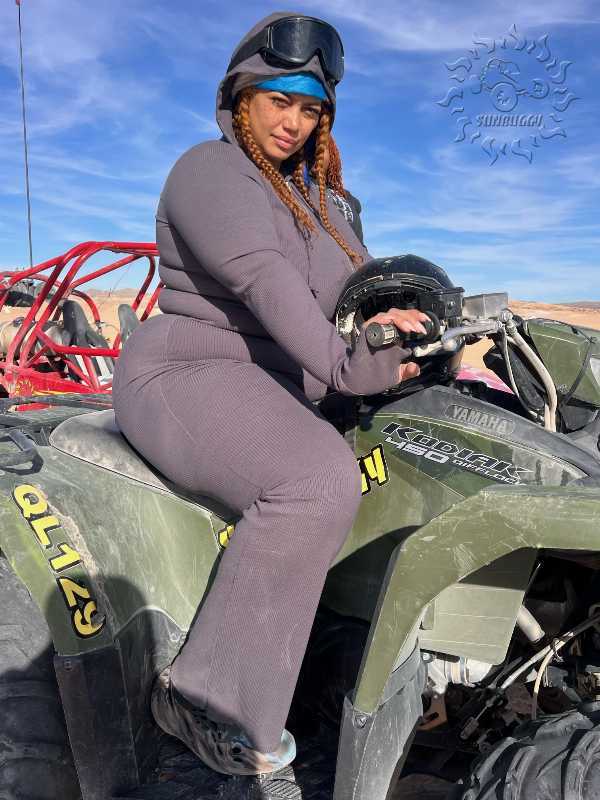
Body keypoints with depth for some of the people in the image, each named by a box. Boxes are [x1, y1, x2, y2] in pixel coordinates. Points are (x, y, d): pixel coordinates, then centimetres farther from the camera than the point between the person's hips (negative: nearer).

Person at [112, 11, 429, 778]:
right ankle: (205, 693, -23)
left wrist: (390, 311, -4)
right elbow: (262, 276, -23)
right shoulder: (207, 170, -6)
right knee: (317, 481, -34)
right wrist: (343, 365, -32)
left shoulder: (309, 196, 20)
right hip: (189, 374, -9)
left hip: (273, 392, 9)